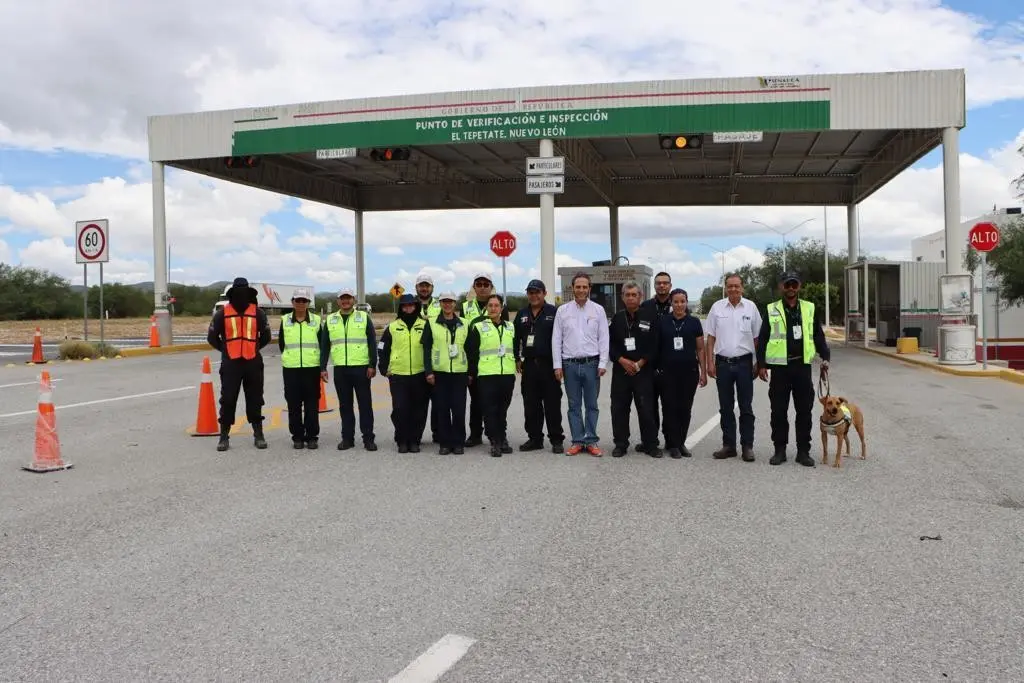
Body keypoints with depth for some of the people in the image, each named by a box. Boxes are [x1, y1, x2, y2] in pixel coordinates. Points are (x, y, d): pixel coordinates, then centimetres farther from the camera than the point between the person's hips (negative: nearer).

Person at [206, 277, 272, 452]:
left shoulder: (258, 313, 4)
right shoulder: (222, 314, 1)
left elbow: (266, 336, 14)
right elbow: (212, 337, 9)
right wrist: (226, 350, 12)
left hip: (253, 363, 1)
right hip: (230, 363, -1)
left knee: (255, 400, 8)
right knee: (227, 400, 1)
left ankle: (258, 435, 16)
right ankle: (224, 436, 10)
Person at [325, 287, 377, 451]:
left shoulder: (364, 317, 3)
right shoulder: (330, 320, 11)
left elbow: (372, 343, 0)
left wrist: (372, 365, -7)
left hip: (361, 367, -3)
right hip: (340, 369, 3)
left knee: (365, 404, 0)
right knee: (345, 405, 8)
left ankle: (368, 438, 6)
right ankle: (347, 437, 15)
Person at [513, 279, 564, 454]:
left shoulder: (553, 312, -2)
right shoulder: (522, 315, 14)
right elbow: (515, 338, 19)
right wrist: (517, 359, 11)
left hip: (548, 365, -5)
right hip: (529, 365, 5)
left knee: (552, 404, -1)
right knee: (531, 405, 8)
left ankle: (556, 440, 6)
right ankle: (535, 438, 18)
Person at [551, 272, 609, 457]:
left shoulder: (598, 310, 2)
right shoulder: (562, 310, 4)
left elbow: (604, 339, 1)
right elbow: (556, 339, 4)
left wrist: (603, 364, -6)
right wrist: (557, 365, -1)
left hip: (591, 363, -1)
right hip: (570, 364, 1)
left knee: (592, 405, 5)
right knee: (574, 405, 7)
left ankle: (591, 441, 12)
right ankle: (578, 441, 13)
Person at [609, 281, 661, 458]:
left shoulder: (650, 317, 1)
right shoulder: (617, 318, 9)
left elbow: (655, 345, -2)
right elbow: (611, 344, 7)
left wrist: (640, 363, -9)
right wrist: (622, 360, -8)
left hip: (644, 370, -3)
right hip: (620, 370, 3)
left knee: (646, 408, -3)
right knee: (619, 408, 4)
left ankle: (651, 444, 8)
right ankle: (621, 444, 14)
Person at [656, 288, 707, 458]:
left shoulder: (694, 322, 4)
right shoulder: (662, 322, 3)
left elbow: (700, 349, 6)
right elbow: (655, 346, 8)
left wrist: (703, 372, 2)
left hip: (689, 371, 1)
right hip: (668, 372, -1)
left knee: (685, 409, 6)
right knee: (670, 408, 0)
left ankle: (681, 443, 18)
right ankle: (673, 444, 9)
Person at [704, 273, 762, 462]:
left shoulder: (750, 307, 1)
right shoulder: (717, 307, 2)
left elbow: (757, 338, 4)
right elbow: (711, 338, 6)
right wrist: (709, 362, 0)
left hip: (744, 363, -1)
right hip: (722, 363, 1)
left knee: (746, 407, 4)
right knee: (725, 407, 8)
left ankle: (747, 446, 10)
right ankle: (728, 445, 17)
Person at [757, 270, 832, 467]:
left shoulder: (809, 309, 9)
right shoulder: (771, 310, 5)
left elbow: (818, 336, 12)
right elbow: (762, 339, 5)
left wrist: (825, 357, -1)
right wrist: (761, 364, -1)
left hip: (802, 366, 1)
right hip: (779, 367, -1)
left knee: (804, 411, 4)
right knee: (778, 411, 2)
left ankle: (803, 451, 12)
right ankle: (780, 450, 12)